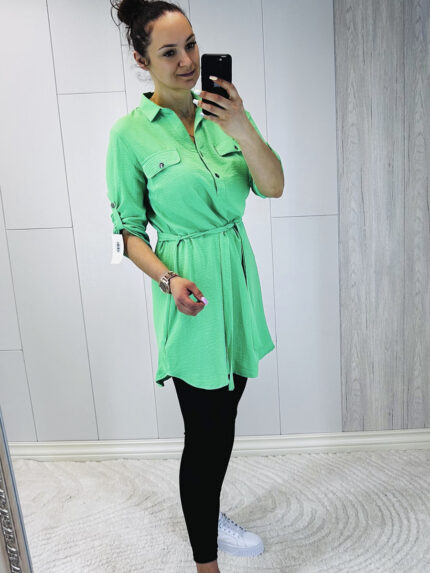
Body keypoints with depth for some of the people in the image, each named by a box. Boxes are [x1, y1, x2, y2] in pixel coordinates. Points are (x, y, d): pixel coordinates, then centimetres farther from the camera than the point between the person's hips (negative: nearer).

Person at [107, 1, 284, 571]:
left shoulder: (221, 110, 5)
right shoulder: (130, 133, -7)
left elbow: (273, 187, -6)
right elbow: (129, 228, -3)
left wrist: (241, 127, -20)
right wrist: (167, 279, -18)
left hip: (238, 275, 6)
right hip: (191, 292, -5)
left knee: (224, 419, 19)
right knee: (205, 432, 3)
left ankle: (210, 516, 45)